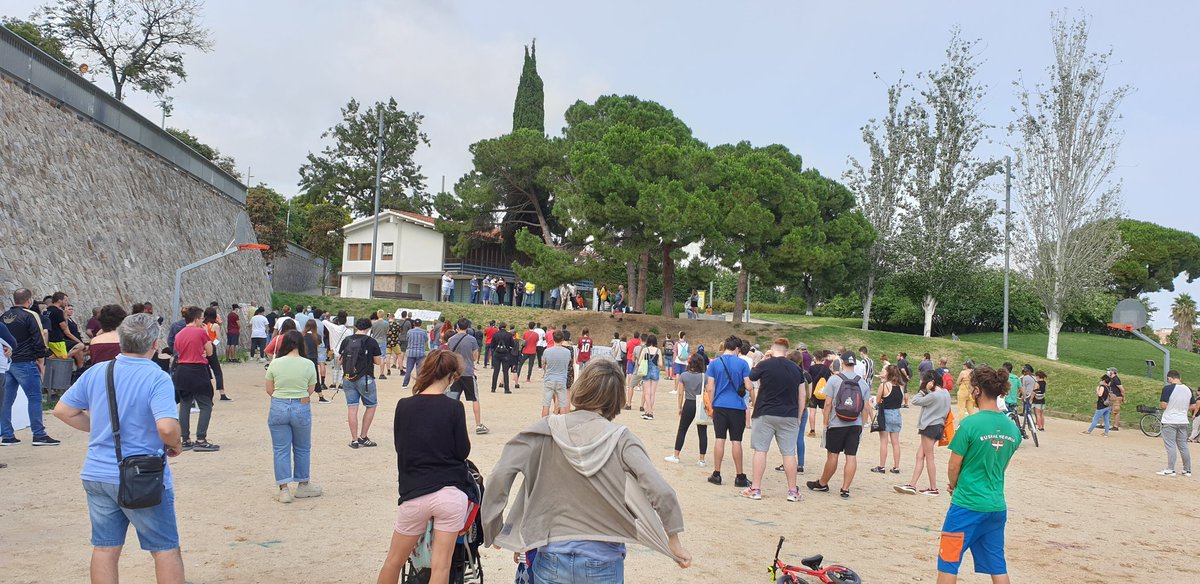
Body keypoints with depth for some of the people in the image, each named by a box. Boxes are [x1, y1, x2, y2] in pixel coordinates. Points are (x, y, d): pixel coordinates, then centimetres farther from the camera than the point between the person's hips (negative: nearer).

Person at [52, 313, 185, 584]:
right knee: (165, 548, 6)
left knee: (105, 548, 14)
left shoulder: (95, 373, 2)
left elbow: (63, 411, 10)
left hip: (96, 475, 6)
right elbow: (167, 427, -28)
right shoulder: (157, 378, -17)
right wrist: (176, 445, -7)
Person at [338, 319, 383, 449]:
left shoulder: (346, 340, 3)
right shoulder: (371, 341, -7)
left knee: (352, 407, 6)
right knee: (371, 406, 12)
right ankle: (363, 438, 10)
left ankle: (354, 440, 7)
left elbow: (339, 360, 9)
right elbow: (378, 362, -3)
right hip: (365, 378, -3)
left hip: (348, 378, 4)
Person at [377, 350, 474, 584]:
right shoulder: (453, 407, -9)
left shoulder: (403, 406, -1)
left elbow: (400, 447, 9)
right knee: (440, 565, 4)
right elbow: (463, 451, -4)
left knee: (394, 560, 18)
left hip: (414, 494, 2)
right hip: (450, 492, -2)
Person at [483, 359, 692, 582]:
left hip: (553, 560, 1)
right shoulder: (621, 440, -12)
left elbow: (500, 475, -14)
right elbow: (661, 493, -19)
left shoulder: (546, 431, -9)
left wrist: (492, 529, -1)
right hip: (603, 563, 0)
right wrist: (674, 542, -5)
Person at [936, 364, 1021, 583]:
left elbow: (953, 468, -9)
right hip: (997, 506, 6)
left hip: (967, 506, -6)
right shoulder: (1012, 428, 2)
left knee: (948, 563, 6)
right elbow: (1000, 468, 12)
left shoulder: (970, 424, -17)